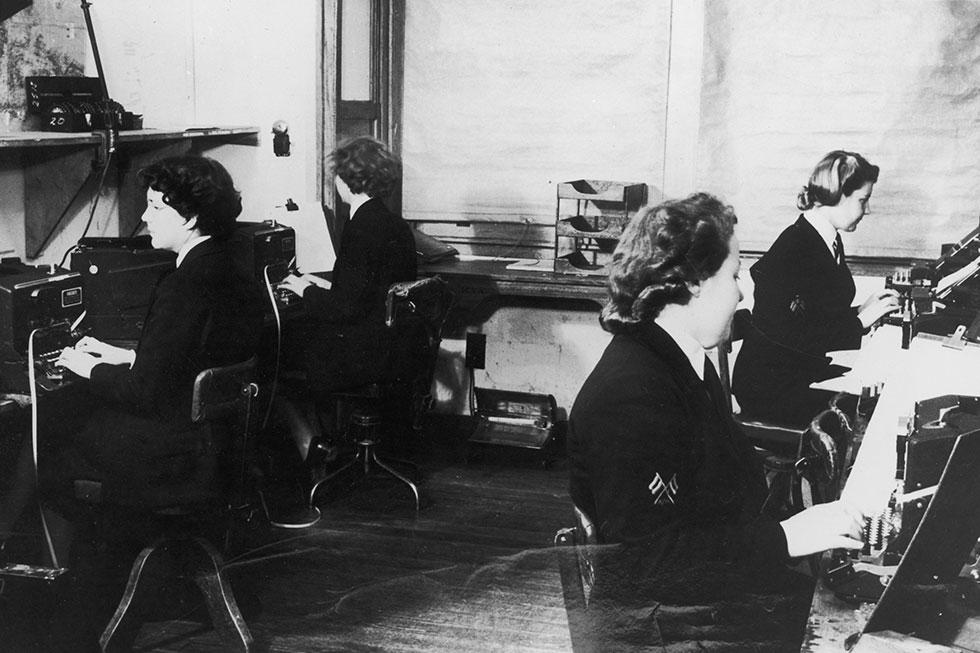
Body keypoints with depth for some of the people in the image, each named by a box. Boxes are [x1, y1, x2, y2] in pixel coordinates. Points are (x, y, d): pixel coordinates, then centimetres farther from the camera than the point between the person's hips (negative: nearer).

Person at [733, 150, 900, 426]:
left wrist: (863, 310, 2)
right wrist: (860, 320, -16)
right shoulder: (794, 247, -19)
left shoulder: (831, 241, 10)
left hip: (814, 374, 9)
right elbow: (795, 337, -22)